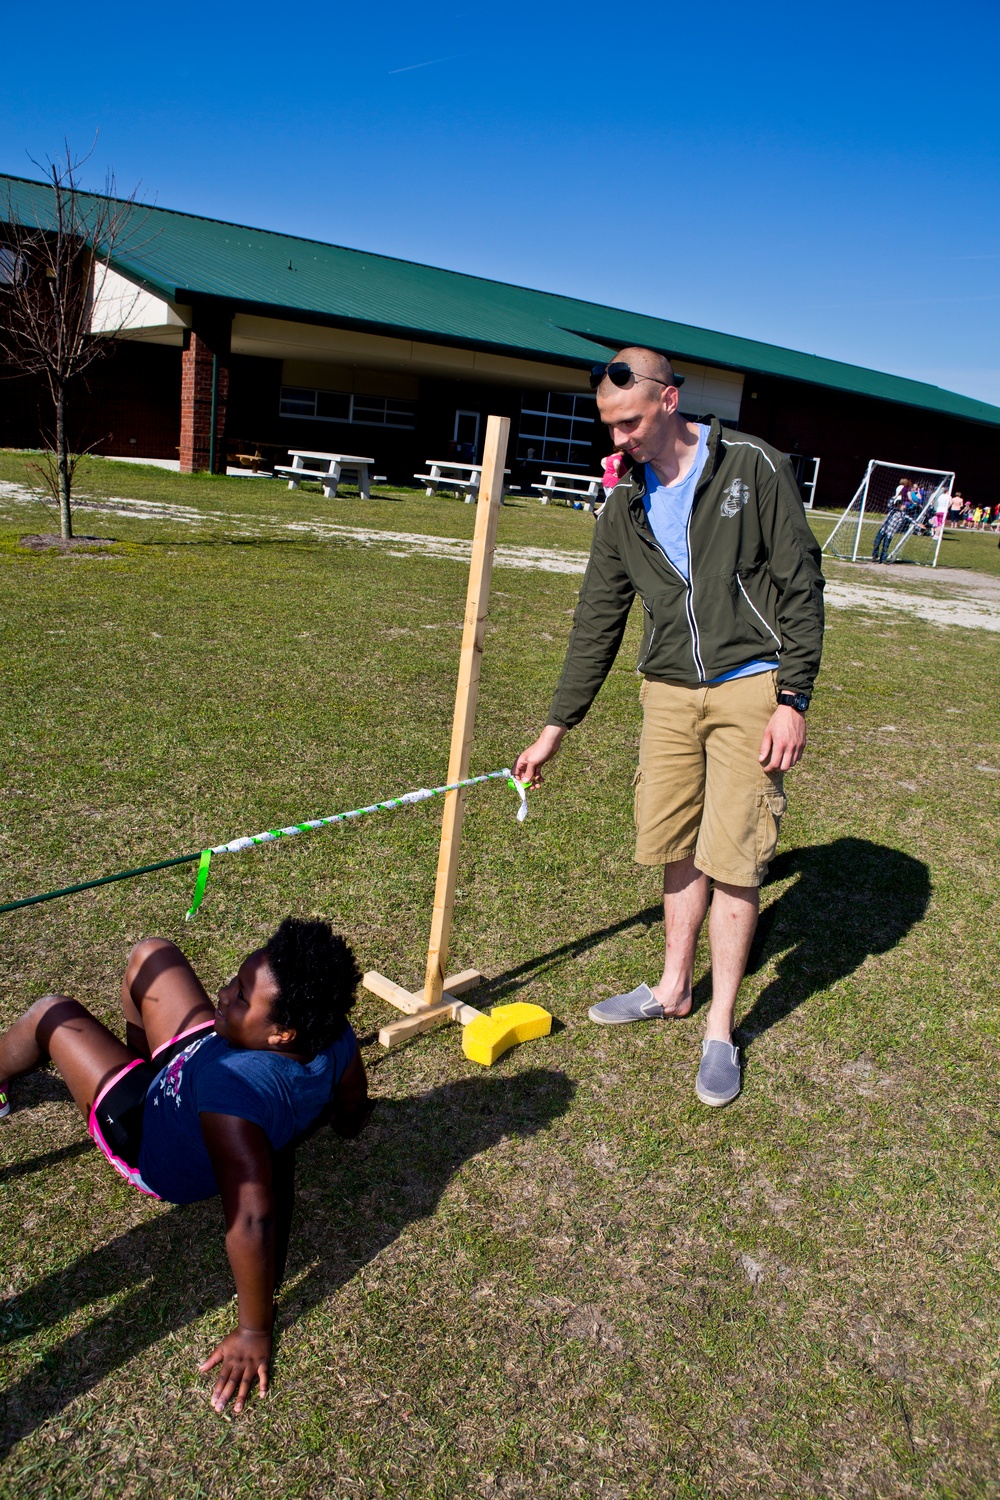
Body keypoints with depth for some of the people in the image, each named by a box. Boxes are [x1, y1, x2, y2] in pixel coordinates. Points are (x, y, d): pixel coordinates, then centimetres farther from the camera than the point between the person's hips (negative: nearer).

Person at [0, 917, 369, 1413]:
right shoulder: (335, 1034, -28)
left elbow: (251, 1219, -46)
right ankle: (144, 1056, 45)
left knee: (51, 1014, 10)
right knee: (151, 954, 15)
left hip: (153, 1154, -6)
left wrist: (254, 1333, -31)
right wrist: (347, 1120, 16)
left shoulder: (234, 1093, -49)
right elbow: (352, 1109, -8)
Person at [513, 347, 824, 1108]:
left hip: (750, 687, -4)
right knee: (678, 851, 11)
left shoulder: (753, 466, -6)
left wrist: (793, 698, -12)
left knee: (733, 860, -4)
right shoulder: (627, 508, 7)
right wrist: (556, 728, 9)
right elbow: (597, 623, 10)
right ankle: (673, 989, 30)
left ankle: (720, 1030, 10)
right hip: (668, 689, 5)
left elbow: (801, 583, -6)